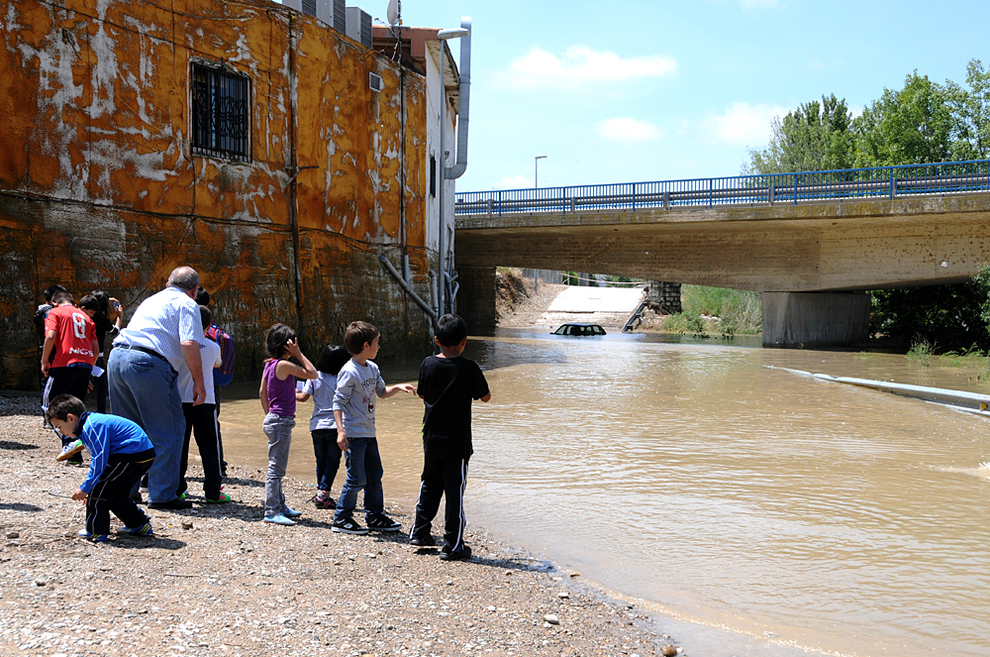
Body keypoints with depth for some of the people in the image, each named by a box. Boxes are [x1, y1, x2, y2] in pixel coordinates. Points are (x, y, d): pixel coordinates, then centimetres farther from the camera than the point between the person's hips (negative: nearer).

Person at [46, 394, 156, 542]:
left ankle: (96, 531, 2)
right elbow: (99, 459, 26)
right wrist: (89, 487, 24)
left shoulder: (92, 427, -15)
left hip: (134, 452, -11)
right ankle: (140, 525, 26)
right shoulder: (93, 423, 19)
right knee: (116, 493, 19)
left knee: (99, 488, -5)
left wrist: (85, 488, -11)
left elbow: (99, 461, -19)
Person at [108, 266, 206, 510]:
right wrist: (199, 383, -6)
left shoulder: (151, 300, 29)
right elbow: (189, 344, -10)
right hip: (149, 363, -8)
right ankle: (162, 495, 3)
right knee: (168, 431, 1)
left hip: (117, 357, 8)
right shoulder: (186, 304, 5)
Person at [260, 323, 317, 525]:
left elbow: (262, 392, 17)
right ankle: (271, 511, -3)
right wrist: (298, 354, -9)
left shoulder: (269, 364, 10)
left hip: (274, 420, 10)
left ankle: (280, 506, 27)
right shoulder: (284, 365, -17)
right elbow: (312, 374, -12)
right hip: (281, 421, -10)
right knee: (276, 468, -6)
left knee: (277, 467, 17)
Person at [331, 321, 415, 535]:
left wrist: (398, 387, 4)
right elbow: (338, 402, -17)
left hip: (369, 433, 9)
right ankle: (341, 518, 10)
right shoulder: (349, 372, -16)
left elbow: (382, 392, 23)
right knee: (357, 479, -4)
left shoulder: (372, 368, 9)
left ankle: (375, 516, 25)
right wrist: (340, 431, -24)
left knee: (375, 476, 14)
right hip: (353, 434, -9)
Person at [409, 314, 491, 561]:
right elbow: (485, 397, -1)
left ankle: (419, 531, 31)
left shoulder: (428, 365, -3)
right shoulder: (469, 368, -13)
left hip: (431, 439, 4)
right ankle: (453, 545, 5)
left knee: (430, 484, 22)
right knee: (455, 491, 2)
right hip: (457, 442, -4)